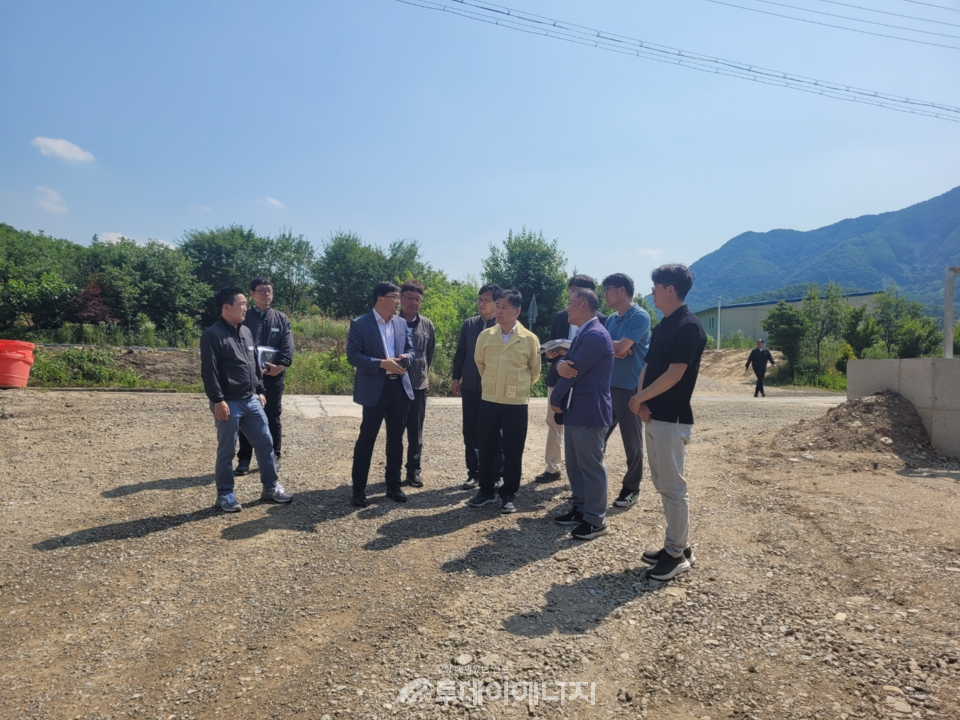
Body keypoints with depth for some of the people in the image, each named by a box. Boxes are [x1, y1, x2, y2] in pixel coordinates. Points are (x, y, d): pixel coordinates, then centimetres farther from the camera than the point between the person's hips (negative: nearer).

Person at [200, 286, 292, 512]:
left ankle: (270, 487, 23)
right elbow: (209, 372, -16)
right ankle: (225, 494, 18)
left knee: (265, 443, 10)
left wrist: (260, 391, 17)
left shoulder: (246, 331, 13)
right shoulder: (213, 335, -12)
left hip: (251, 401, 7)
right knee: (226, 451, 4)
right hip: (228, 403, -7)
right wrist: (217, 400, -20)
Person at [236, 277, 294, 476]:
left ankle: (273, 456, 21)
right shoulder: (244, 318, 3)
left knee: (272, 418, 9)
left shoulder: (281, 319, 7)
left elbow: (288, 347, -1)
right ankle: (244, 459, 15)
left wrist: (280, 366, -17)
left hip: (274, 376, 1)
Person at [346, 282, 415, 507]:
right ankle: (359, 489, 13)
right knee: (366, 438, 2)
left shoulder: (401, 323, 10)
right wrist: (382, 364, -21)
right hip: (374, 389, -5)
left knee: (396, 439, 12)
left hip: (400, 387, 5)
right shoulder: (359, 324, -7)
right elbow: (352, 356, -12)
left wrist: (405, 358, -9)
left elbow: (410, 350, 16)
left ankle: (393, 485, 25)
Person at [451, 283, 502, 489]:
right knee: (470, 432, 9)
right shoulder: (468, 324, 6)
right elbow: (460, 353, 10)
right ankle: (474, 473, 21)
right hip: (471, 387, 4)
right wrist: (456, 378, 7)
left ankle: (497, 474, 19)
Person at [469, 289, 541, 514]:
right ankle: (486, 490, 23)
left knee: (513, 451, 5)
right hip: (488, 401, 2)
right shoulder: (485, 336, 0)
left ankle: (508, 494, 18)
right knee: (486, 447, 8)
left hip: (516, 404, -2)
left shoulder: (530, 339, -6)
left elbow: (534, 371, 8)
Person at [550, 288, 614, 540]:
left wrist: (554, 399, -6)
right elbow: (569, 365, 11)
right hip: (575, 410, 10)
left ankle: (596, 520, 10)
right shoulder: (583, 334, 15)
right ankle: (581, 509, 30)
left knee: (591, 466, -1)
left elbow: (575, 372, -19)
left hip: (589, 412, -10)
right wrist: (561, 364, -14)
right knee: (574, 464, 17)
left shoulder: (595, 335, -19)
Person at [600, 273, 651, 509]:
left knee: (632, 442, 4)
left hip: (631, 388, -7)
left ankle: (631, 489, 18)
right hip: (608, 386, 7)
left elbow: (621, 347, -21)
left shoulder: (640, 316, -12)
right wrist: (613, 349, -13)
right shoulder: (611, 319, 12)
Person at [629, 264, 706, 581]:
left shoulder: (688, 326, -15)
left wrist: (639, 398, -11)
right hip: (654, 416, 10)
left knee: (672, 486, -2)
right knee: (662, 483, 15)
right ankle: (678, 544, 25)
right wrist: (641, 400, -2)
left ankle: (677, 553, 10)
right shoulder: (663, 325, 14)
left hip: (672, 418, -10)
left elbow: (674, 374, -20)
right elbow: (648, 366, 14)